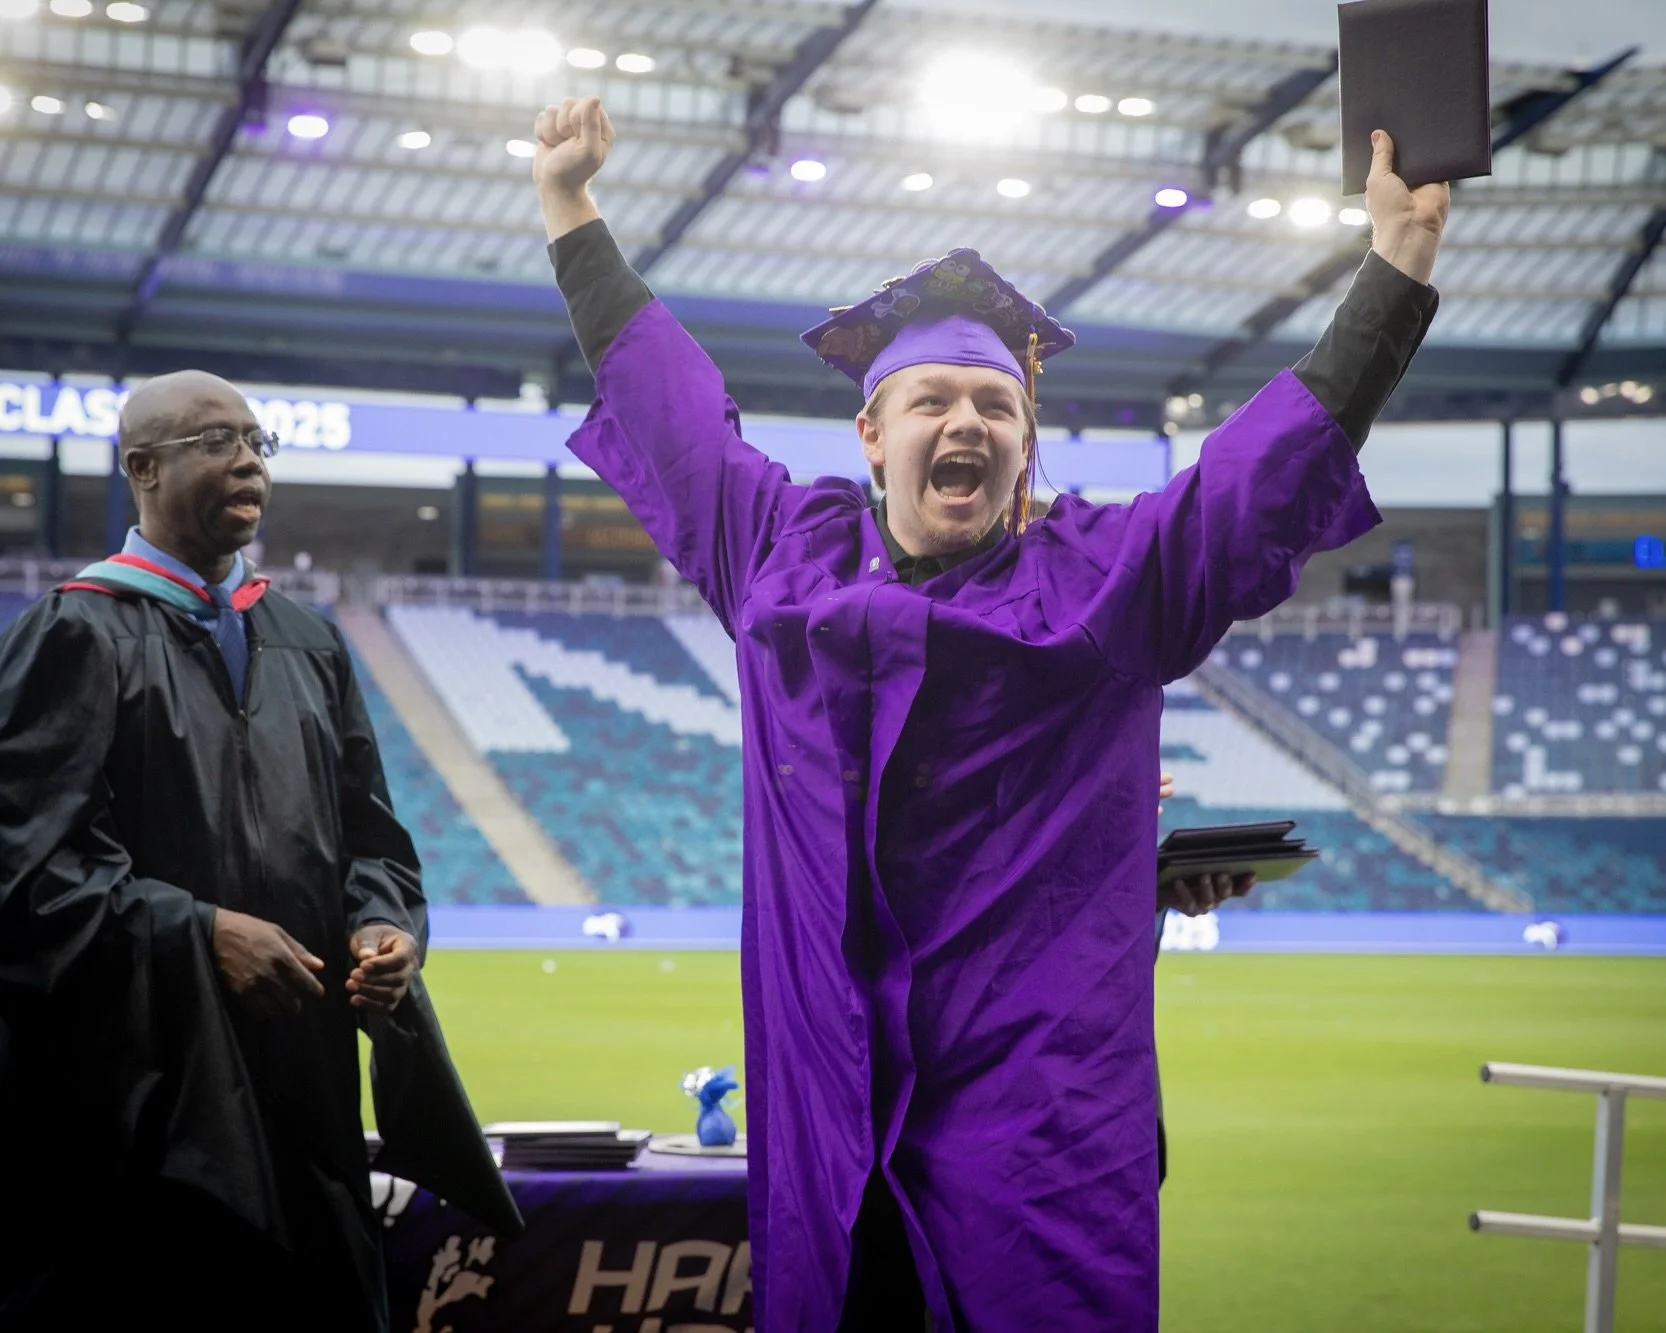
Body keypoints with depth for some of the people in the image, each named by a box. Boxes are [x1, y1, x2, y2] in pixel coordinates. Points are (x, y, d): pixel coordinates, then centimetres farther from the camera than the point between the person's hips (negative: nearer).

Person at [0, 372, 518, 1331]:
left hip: (299, 1080, 6)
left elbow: (371, 835, 17)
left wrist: (384, 926, -5)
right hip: (141, 1086, -6)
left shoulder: (309, 644, 14)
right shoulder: (79, 636, -5)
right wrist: (196, 933, -20)